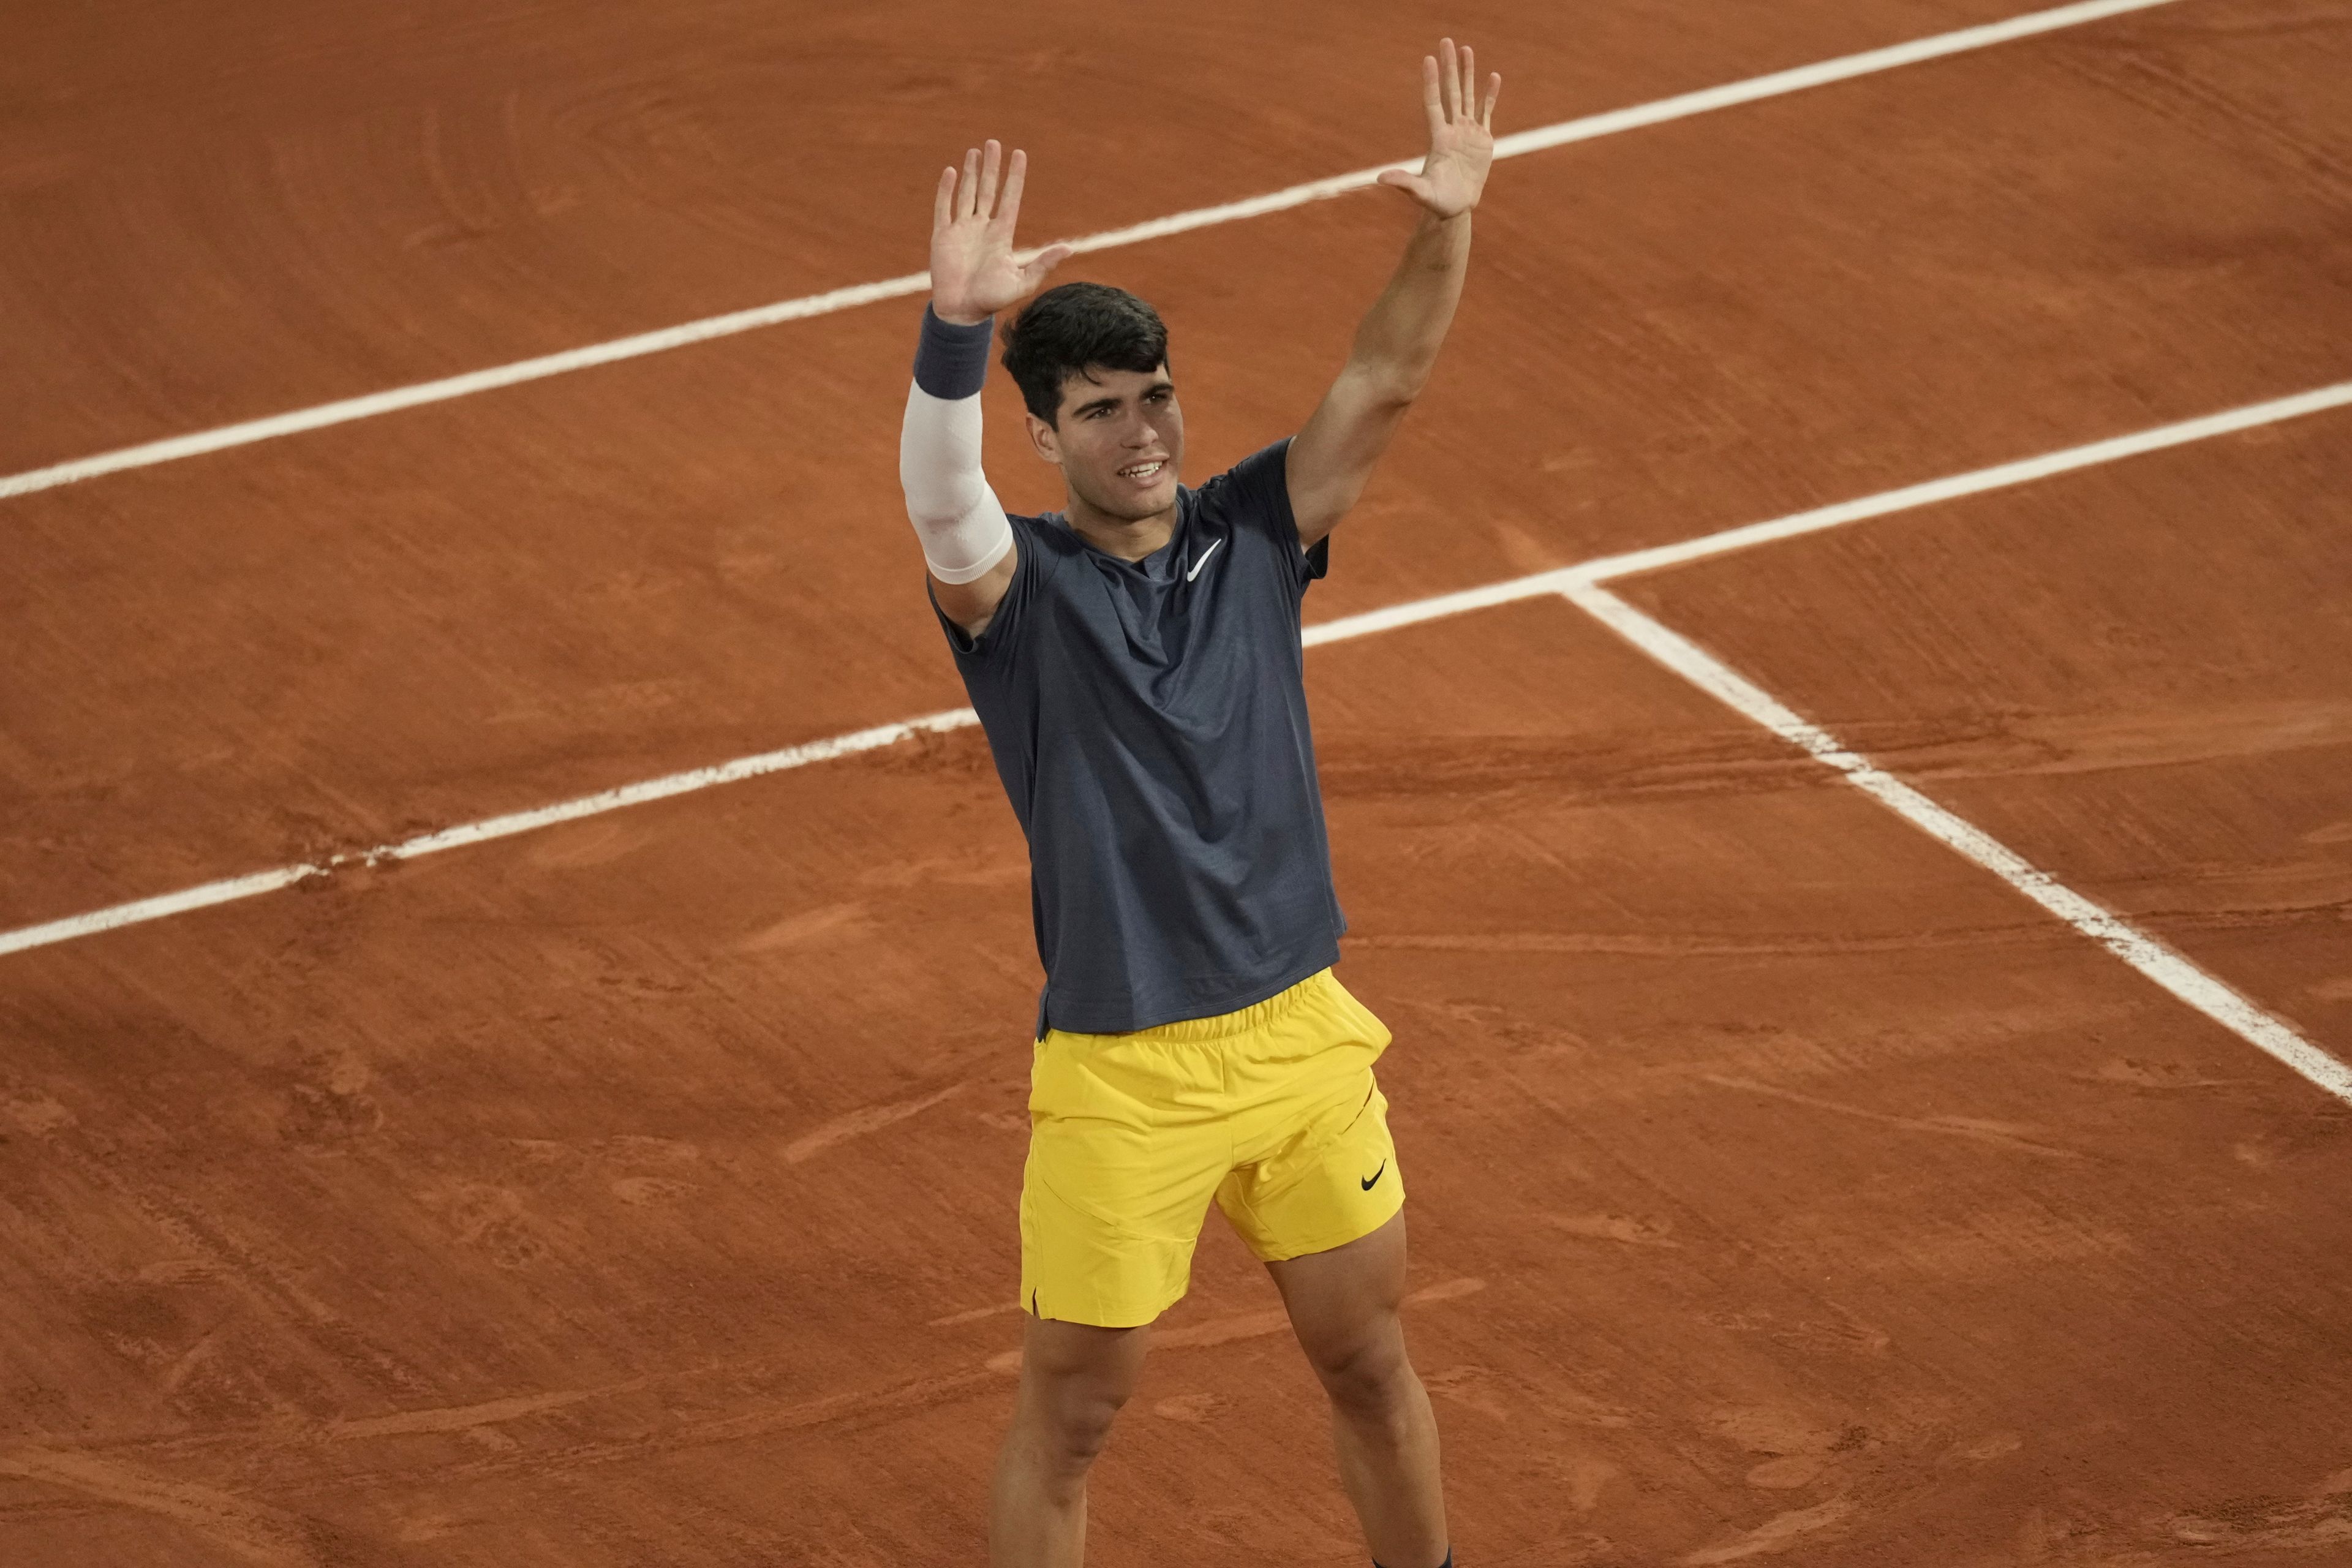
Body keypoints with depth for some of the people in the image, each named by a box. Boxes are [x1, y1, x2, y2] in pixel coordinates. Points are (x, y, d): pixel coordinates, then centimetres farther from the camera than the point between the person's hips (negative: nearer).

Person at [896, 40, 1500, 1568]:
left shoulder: (1252, 534, 2)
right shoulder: (1018, 583, -10)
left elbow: (1382, 385, -9)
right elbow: (939, 491, -32)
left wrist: (1446, 228, -27)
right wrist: (959, 324, -51)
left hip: (1302, 1037, 4)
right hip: (1118, 1074, -4)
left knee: (1372, 1363, 17)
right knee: (1069, 1418, 5)